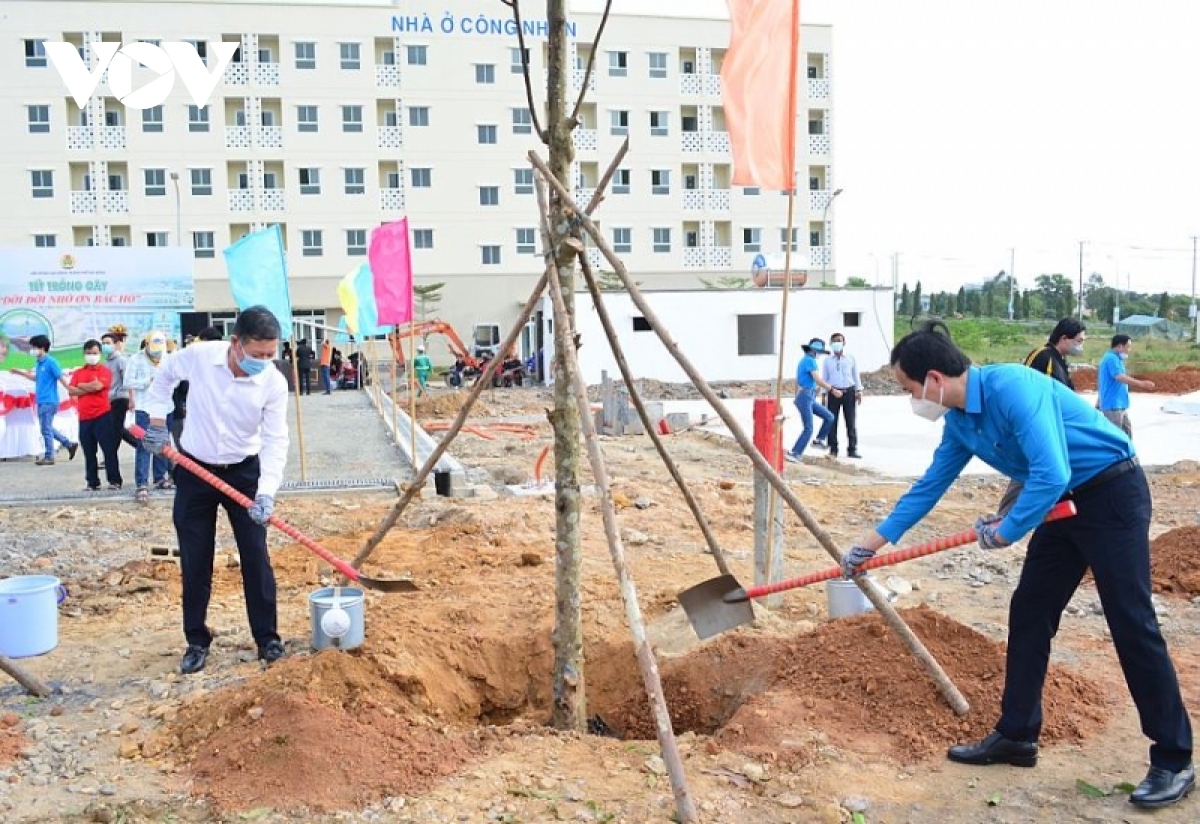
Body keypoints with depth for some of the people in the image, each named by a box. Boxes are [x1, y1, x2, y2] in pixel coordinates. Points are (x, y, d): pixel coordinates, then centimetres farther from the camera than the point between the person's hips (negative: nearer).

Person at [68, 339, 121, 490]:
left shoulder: (105, 371, 0)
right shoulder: (78, 372, 14)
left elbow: (97, 385, -18)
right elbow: (71, 390, 0)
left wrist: (81, 386, -2)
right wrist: (90, 388, -9)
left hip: (102, 415, -5)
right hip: (84, 418, 5)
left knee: (109, 449, -3)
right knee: (89, 453, 9)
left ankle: (115, 481, 3)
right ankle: (92, 483, 15)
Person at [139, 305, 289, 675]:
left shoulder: (274, 383, -19)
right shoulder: (198, 356, -17)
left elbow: (275, 440, -20)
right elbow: (164, 377, 6)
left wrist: (266, 491, -31)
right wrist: (157, 420, 1)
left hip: (244, 472, 0)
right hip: (193, 471, 1)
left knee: (256, 557, 2)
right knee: (195, 562, 7)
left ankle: (267, 638, 15)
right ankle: (197, 641, 21)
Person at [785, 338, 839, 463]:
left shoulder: (804, 360, 18)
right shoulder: (810, 361, -13)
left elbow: (797, 382, 24)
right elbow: (818, 381, -20)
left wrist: (797, 398, 30)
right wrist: (832, 390, -13)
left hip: (809, 399, 10)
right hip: (806, 397, -10)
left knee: (829, 417, 11)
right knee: (808, 429, -11)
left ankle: (818, 441, 15)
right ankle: (794, 453, -11)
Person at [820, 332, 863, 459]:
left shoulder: (851, 359, 9)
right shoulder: (827, 361, 8)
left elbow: (856, 375, 11)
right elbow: (824, 378, 7)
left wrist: (859, 391, 3)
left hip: (849, 392, 0)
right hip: (833, 392, 0)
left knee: (851, 422, 1)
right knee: (832, 421, 1)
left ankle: (852, 449, 7)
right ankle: (833, 449, 10)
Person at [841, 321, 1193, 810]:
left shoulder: (1011, 387, -28)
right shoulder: (959, 422, 1)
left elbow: (1051, 474, -34)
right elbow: (928, 487, 12)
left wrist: (1005, 532, -19)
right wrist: (871, 544, 15)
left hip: (1113, 493, -9)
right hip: (1063, 501, 9)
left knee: (1132, 623, -6)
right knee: (1029, 616, 8)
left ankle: (1174, 761, 6)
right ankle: (1016, 736, 19)